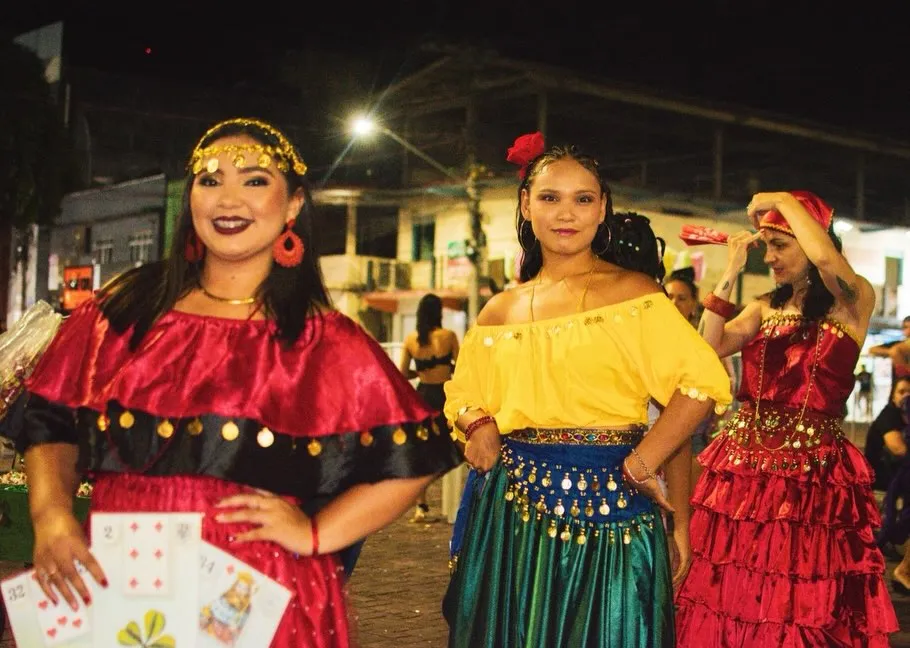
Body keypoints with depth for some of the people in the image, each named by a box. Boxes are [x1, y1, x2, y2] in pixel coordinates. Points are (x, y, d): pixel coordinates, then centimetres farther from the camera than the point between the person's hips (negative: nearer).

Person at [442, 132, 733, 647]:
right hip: (512, 513, 4)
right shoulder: (501, 312, 9)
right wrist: (478, 426, -1)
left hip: (608, 510, -3)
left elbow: (698, 384, -13)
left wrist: (639, 466, -17)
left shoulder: (631, 293, -4)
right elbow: (463, 395, 20)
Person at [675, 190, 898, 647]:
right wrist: (730, 274, 0)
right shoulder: (765, 308, 14)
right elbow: (709, 348, 1)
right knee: (729, 594, 7)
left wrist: (784, 201, -12)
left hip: (811, 470, -5)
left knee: (801, 605, 0)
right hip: (744, 465, 5)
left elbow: (825, 258, -26)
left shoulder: (853, 302, -4)